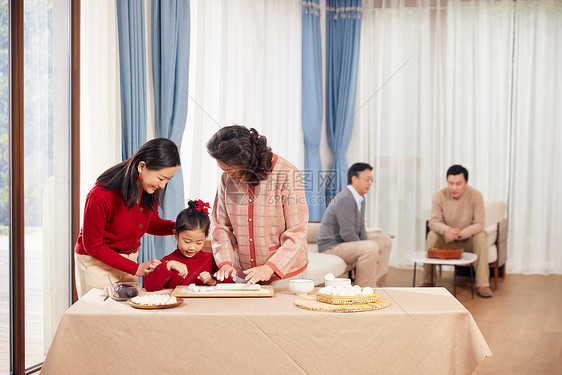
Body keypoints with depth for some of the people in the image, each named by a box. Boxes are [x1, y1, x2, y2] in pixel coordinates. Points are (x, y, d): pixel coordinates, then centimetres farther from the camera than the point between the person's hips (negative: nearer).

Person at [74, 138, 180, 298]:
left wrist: (178, 227, -13)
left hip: (129, 259, 5)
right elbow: (92, 246, -19)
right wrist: (136, 268, -21)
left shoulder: (151, 190, -10)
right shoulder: (101, 195, -28)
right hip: (97, 264, -5)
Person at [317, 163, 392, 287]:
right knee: (371, 247, -32)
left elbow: (361, 228, 15)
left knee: (385, 240, 13)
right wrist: (367, 250, -16)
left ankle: (377, 284, 9)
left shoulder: (360, 198, 10)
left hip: (346, 242, 11)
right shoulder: (345, 199, -23)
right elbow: (347, 234, -27)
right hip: (331, 246, -11)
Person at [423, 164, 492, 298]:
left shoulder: (475, 195, -17)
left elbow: (479, 223, -21)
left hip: (468, 239, -1)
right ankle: (428, 281, -19)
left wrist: (461, 233, -39)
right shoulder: (439, 195, -14)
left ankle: (482, 284, -28)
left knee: (481, 237, -31)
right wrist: (446, 230, -40)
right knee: (432, 235, -28)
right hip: (446, 239, 1)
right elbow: (434, 221, -17)